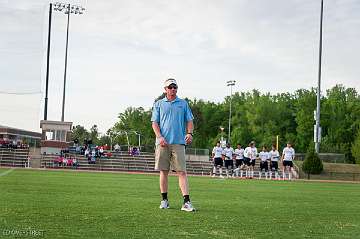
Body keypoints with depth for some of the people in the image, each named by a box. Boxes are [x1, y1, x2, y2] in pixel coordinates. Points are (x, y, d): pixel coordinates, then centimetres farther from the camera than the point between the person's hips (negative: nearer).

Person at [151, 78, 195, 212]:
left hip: (179, 142, 0)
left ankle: (186, 202, -12)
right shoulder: (159, 104, 11)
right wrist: (160, 137, -10)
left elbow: (189, 121, 13)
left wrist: (189, 133, -6)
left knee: (182, 172, -7)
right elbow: (155, 123, 6)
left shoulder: (183, 104, 14)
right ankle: (164, 200, 13)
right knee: (163, 171, 3)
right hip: (163, 143, 0)